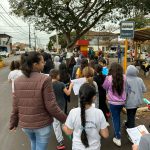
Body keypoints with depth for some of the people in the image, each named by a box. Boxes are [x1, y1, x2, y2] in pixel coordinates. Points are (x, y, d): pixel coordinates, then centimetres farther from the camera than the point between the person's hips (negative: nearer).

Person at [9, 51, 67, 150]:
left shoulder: (18, 81, -5)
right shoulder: (45, 79, -19)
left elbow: (16, 105, -1)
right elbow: (51, 106, -19)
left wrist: (13, 122, 13)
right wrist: (64, 119, -7)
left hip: (25, 123, 5)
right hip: (42, 123, -4)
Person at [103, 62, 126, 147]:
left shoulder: (109, 78, -18)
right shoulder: (124, 77, -8)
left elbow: (105, 87, 1)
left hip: (113, 102, -4)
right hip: (122, 101, 4)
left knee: (115, 119, 8)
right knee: (118, 117, 26)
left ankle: (118, 138, 11)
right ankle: (118, 132, 43)